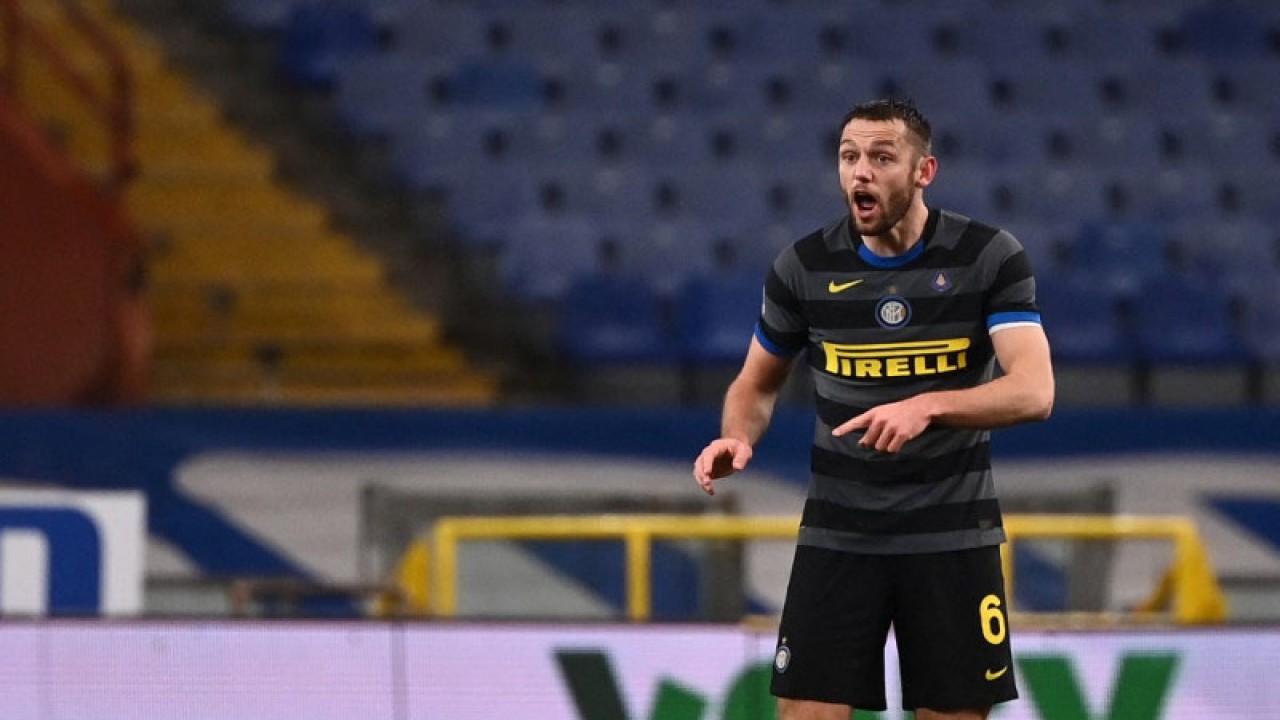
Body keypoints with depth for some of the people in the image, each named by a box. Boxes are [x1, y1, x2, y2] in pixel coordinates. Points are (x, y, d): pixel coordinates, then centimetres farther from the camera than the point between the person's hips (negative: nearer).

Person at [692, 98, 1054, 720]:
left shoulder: (989, 257, -9)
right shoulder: (805, 266, -2)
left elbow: (1034, 391, -19)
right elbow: (757, 383, 13)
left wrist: (927, 406, -35)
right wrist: (737, 438, -10)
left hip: (953, 536, -1)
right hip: (836, 537, 1)